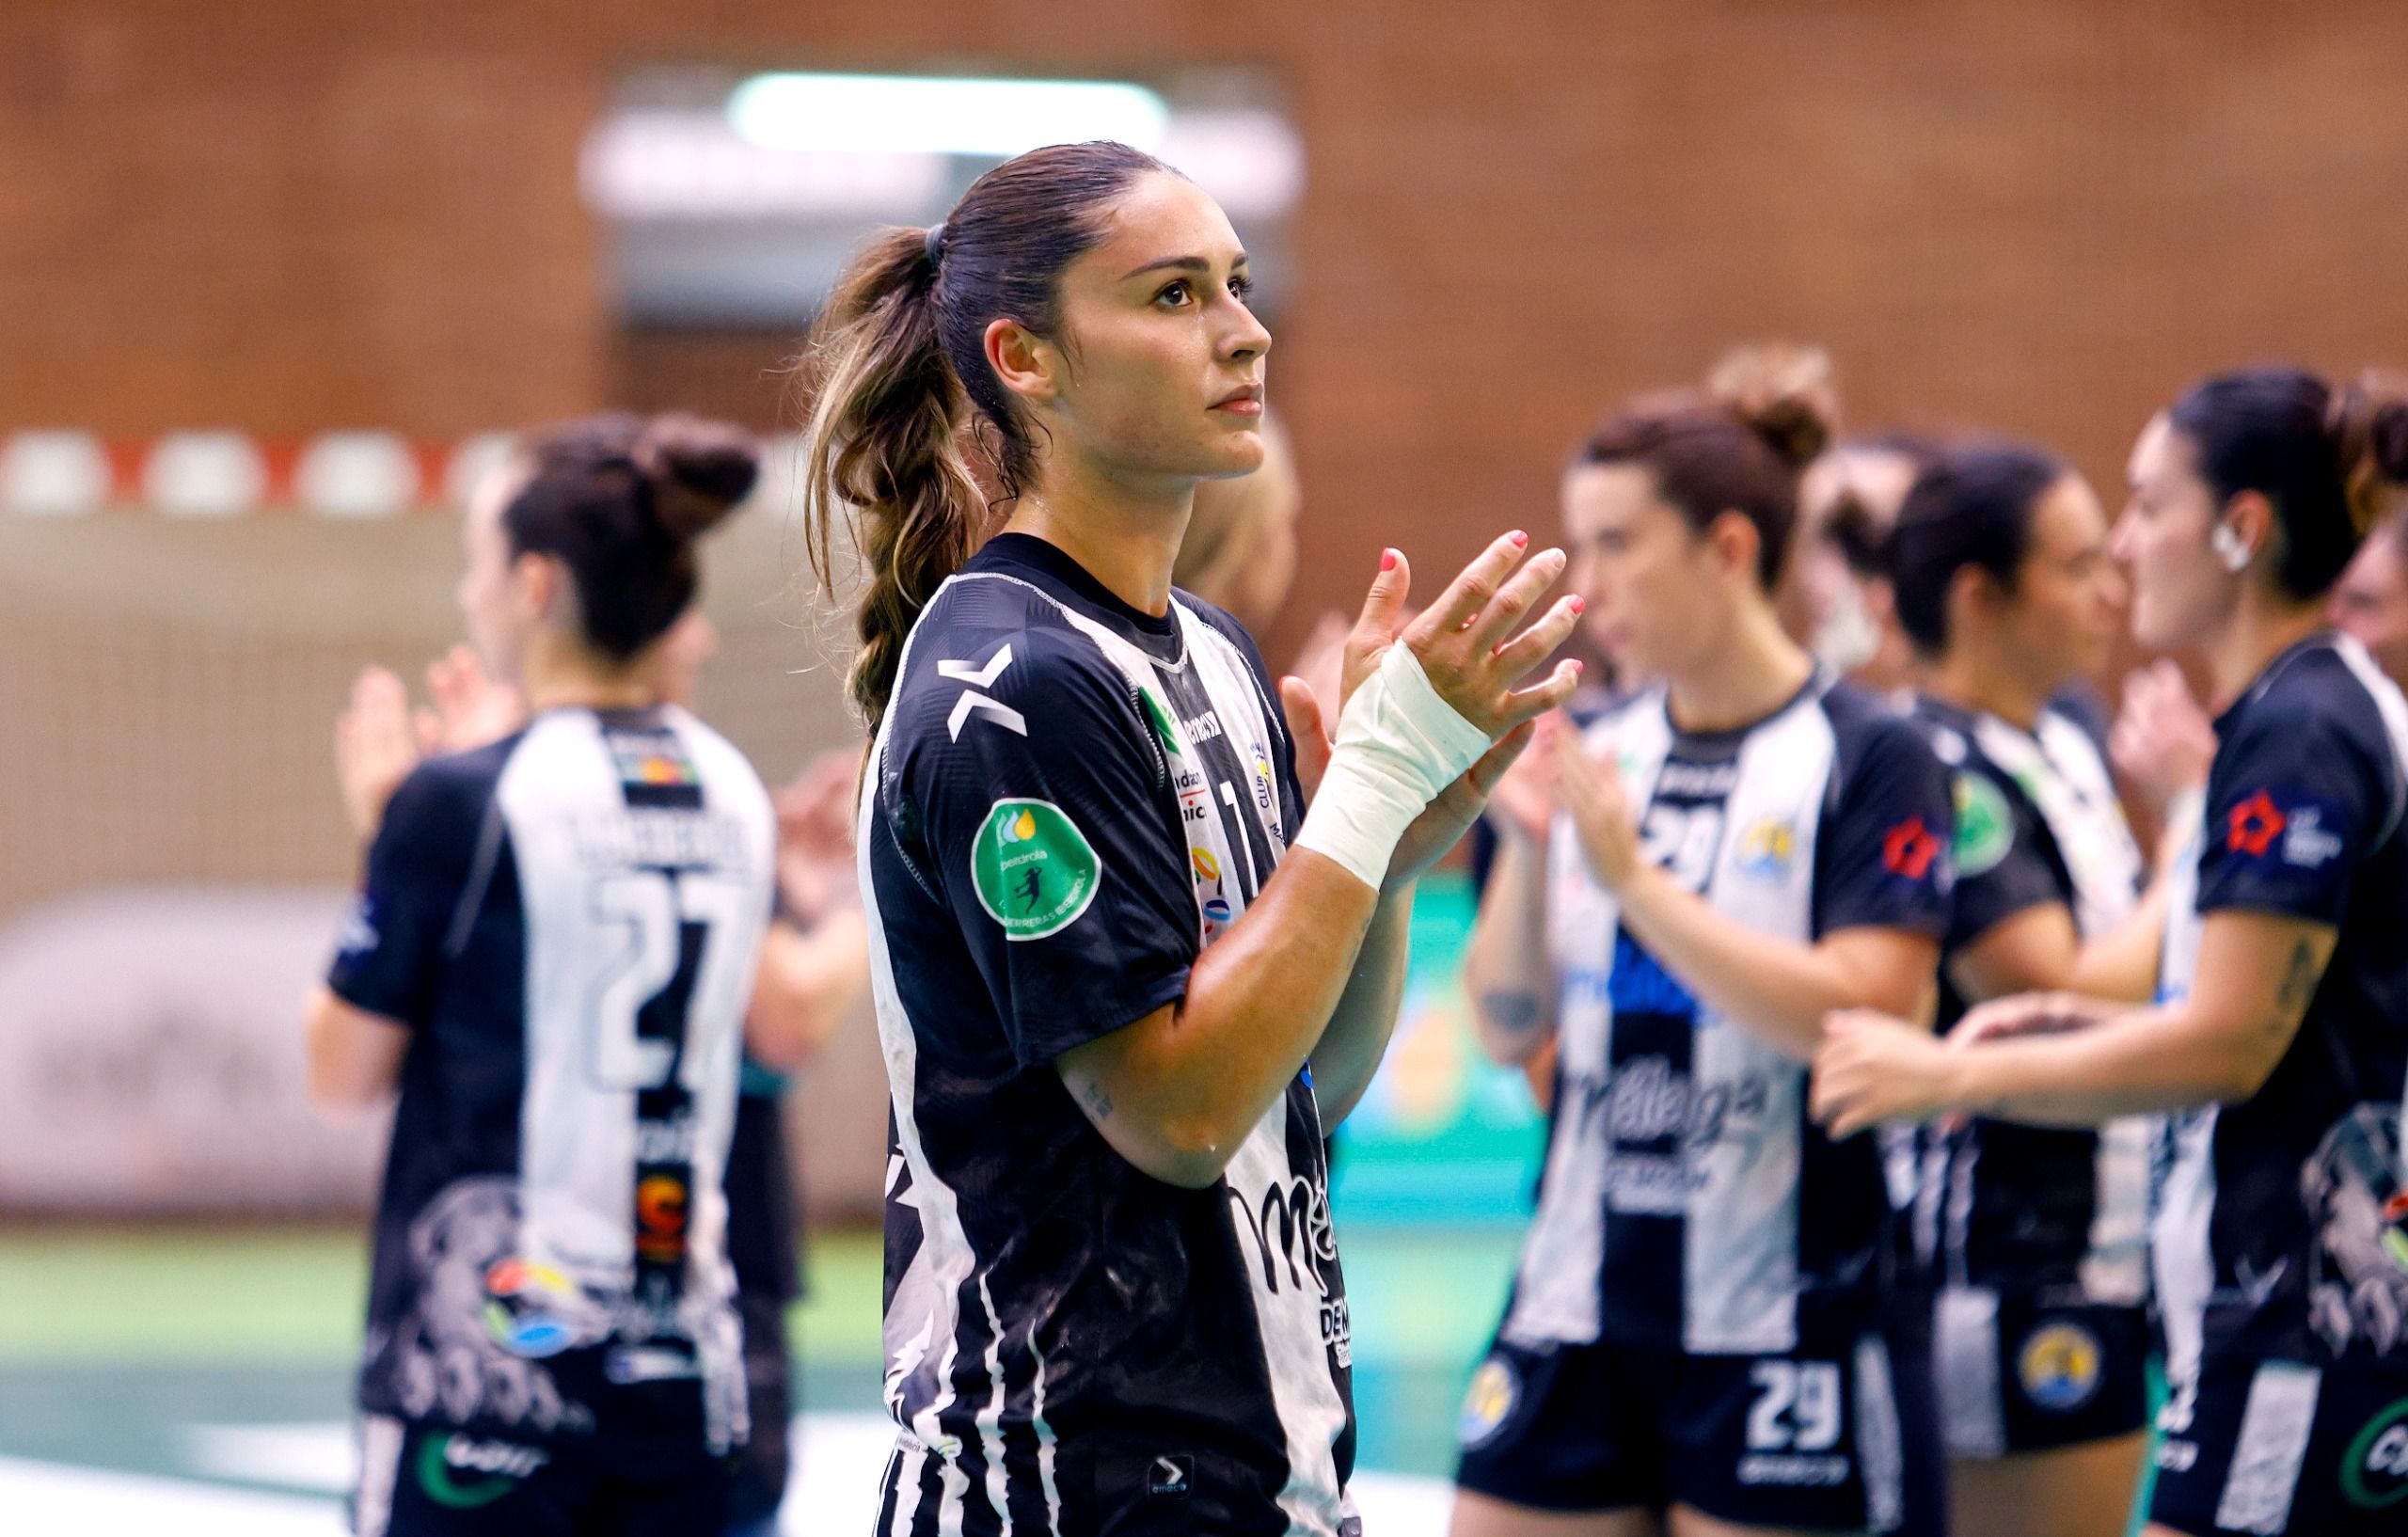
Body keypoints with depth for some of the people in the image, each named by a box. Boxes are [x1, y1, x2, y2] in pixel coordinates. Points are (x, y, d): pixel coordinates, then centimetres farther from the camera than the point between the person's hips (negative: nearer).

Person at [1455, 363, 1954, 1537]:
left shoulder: (1869, 759, -6)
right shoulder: (1595, 753, 9)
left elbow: (1861, 1018, -18)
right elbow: (1509, 1025, 7)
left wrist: (1633, 878, -20)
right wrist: (1526, 846, -9)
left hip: (1781, 1323, -5)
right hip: (1579, 1297, 5)